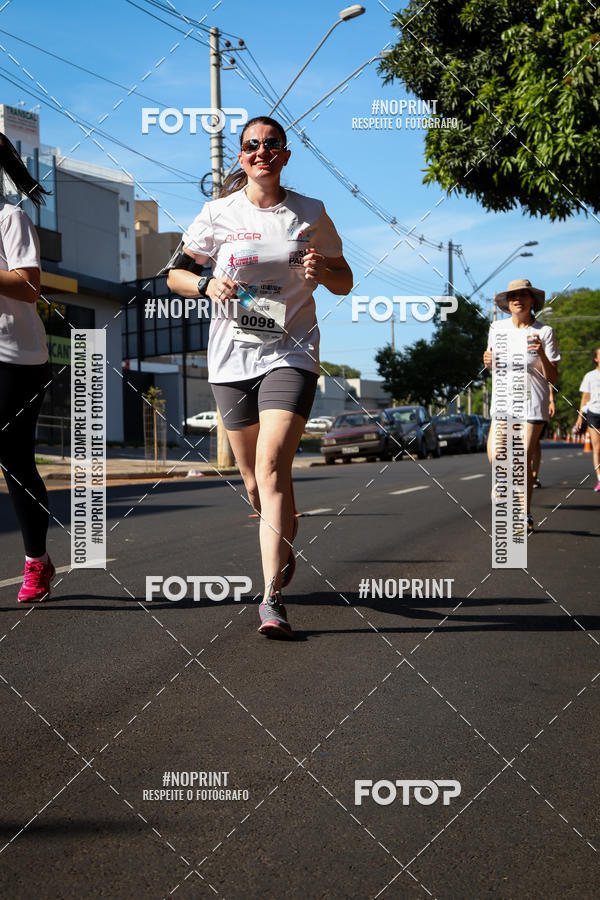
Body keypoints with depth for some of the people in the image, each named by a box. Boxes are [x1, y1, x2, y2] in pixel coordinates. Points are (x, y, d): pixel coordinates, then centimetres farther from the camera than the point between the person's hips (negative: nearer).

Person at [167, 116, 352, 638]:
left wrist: (321, 271, -12)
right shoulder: (219, 213, 4)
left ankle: (272, 599, -16)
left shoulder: (310, 214, 4)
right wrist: (208, 285, -12)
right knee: (254, 480, 10)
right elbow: (175, 273, 10)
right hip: (231, 358, 2)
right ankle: (286, 542, 43)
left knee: (272, 468, -19)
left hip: (291, 354, -2)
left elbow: (344, 283, 11)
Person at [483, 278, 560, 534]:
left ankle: (526, 517, 12)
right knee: (495, 456, -9)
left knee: (523, 460, -4)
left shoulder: (544, 332, -6)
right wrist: (489, 362, -4)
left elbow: (552, 378, -6)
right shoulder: (497, 328, 6)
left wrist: (541, 354, -23)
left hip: (532, 400, -4)